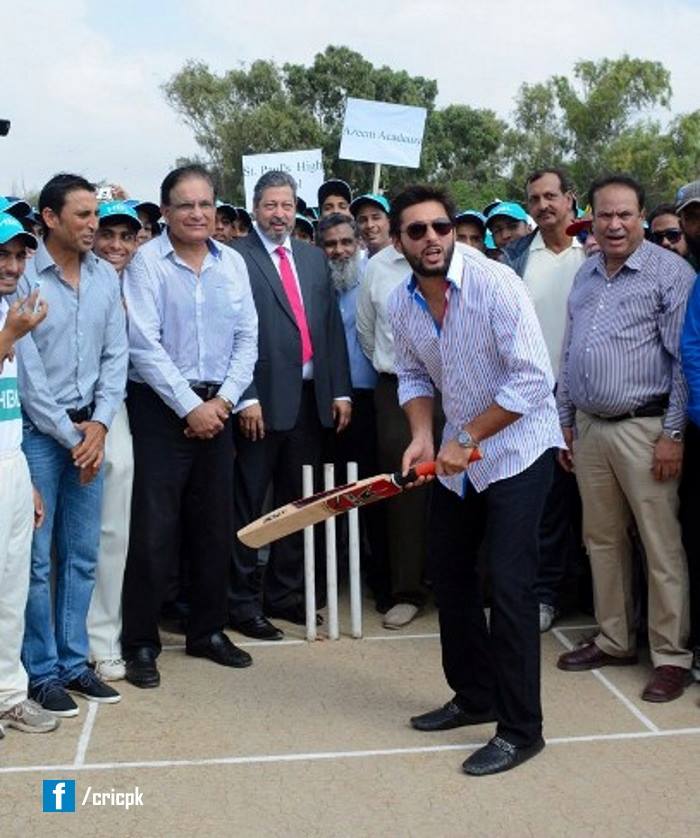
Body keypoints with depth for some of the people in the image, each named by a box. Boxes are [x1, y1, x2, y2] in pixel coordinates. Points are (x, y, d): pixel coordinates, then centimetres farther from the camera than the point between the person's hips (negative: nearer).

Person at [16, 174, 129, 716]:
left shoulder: (106, 276, 7)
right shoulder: (23, 276, -8)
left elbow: (116, 355, 6)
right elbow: (27, 370, -10)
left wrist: (99, 425, -5)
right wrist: (70, 435, -9)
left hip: (91, 430, 5)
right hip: (38, 432, -5)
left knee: (83, 555, 10)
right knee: (36, 558, 1)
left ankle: (74, 661, 22)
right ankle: (42, 671, 14)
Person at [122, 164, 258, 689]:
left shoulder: (232, 262, 8)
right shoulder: (147, 262, -6)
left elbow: (247, 338, 7)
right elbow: (145, 345, -12)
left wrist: (225, 399, -5)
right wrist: (189, 407, -13)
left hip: (216, 407, 5)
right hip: (160, 407, -5)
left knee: (215, 526, 11)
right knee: (154, 530, -3)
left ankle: (208, 631, 26)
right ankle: (140, 644, 10)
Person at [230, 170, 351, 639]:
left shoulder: (314, 258, 14)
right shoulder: (236, 259, -4)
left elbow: (332, 326, 13)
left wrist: (341, 390, 7)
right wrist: (245, 398, -16)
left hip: (310, 397, 6)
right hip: (263, 399, -6)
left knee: (297, 502, 13)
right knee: (248, 504, 4)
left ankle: (284, 593, 26)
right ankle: (243, 601, 14)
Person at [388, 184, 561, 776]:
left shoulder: (495, 283, -21)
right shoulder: (402, 303, -2)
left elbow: (532, 379, -24)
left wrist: (466, 440, -21)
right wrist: (423, 435, -9)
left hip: (517, 448, -7)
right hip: (458, 455, 7)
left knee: (510, 586, -10)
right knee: (450, 575, 14)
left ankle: (521, 728, 4)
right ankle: (475, 697, 32)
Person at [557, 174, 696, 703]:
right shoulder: (585, 276, 14)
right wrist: (565, 423, 16)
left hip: (644, 429, -6)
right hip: (588, 428, 7)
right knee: (602, 539, 14)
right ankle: (614, 641, 27)